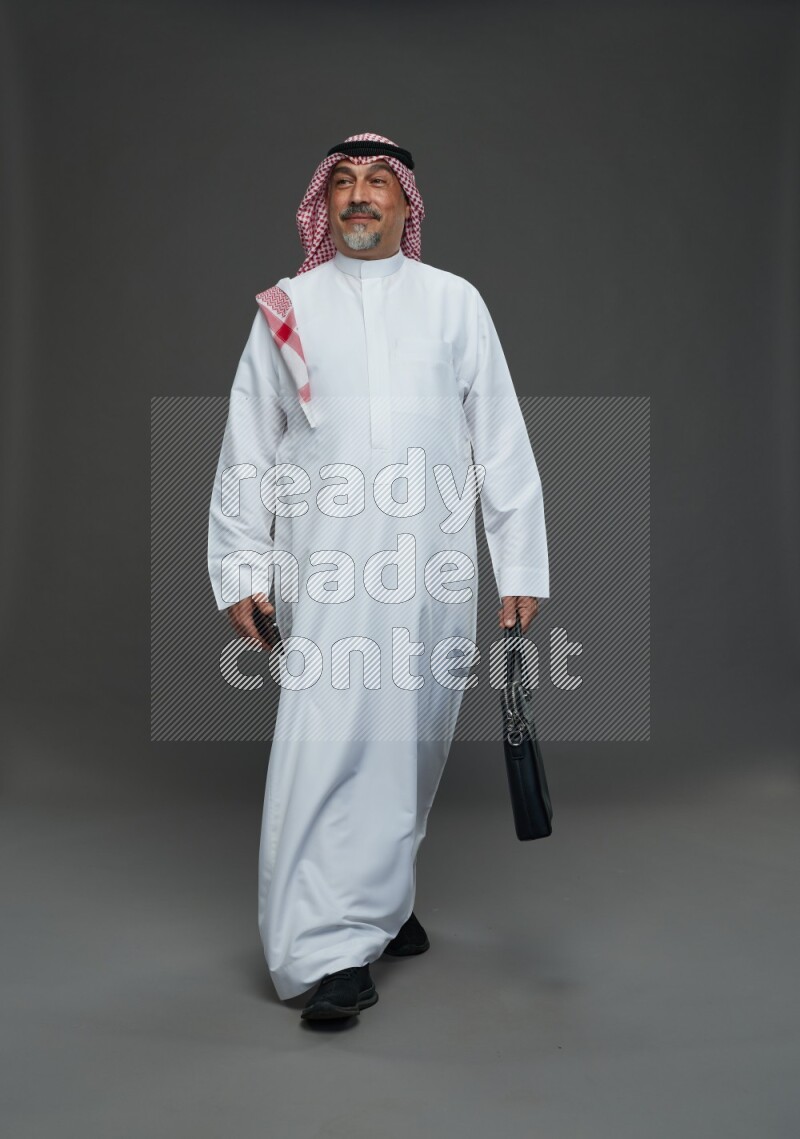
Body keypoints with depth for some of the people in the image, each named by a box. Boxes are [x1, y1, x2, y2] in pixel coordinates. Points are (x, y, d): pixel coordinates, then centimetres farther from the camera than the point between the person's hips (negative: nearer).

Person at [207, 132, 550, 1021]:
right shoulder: (286, 309, 10)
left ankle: (381, 899, 31)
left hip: (435, 569, 2)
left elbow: (501, 440, 8)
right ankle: (327, 948, -1)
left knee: (410, 741, 10)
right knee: (327, 741, -9)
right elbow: (246, 452, 9)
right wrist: (240, 572, 2)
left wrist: (520, 569, 2)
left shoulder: (454, 301, 11)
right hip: (326, 571, -1)